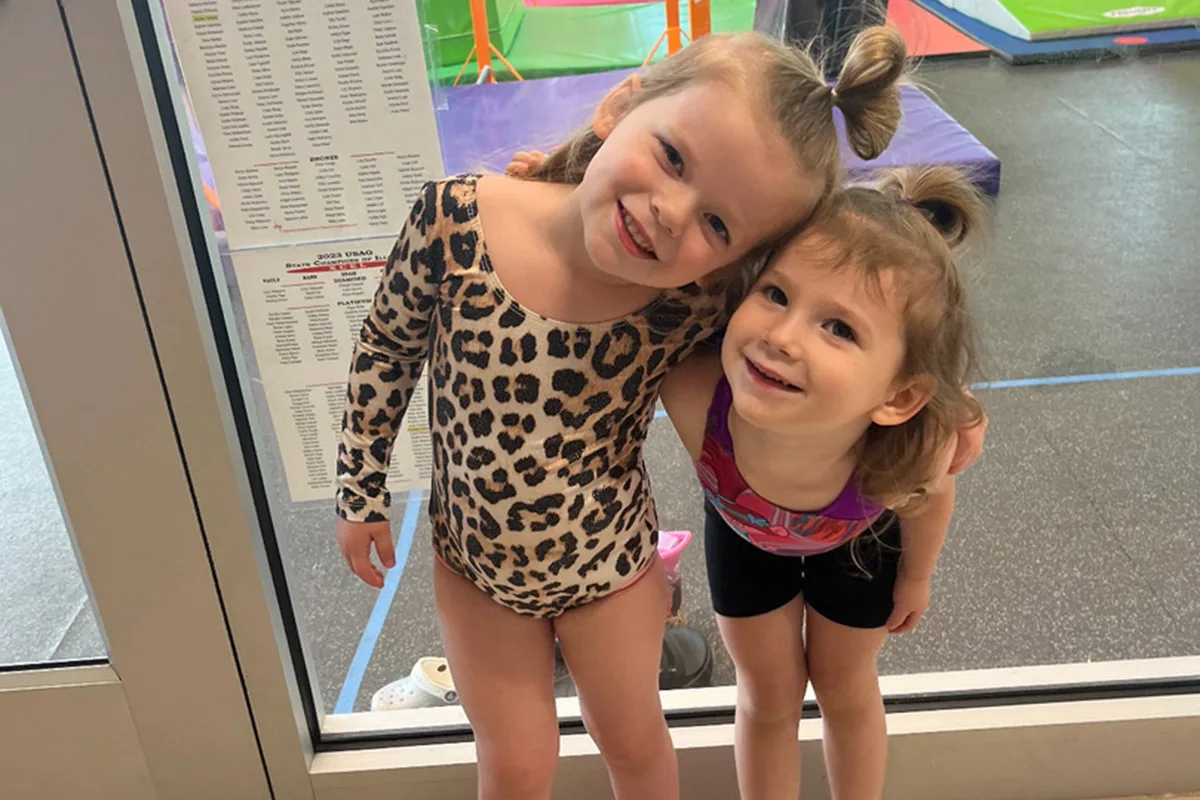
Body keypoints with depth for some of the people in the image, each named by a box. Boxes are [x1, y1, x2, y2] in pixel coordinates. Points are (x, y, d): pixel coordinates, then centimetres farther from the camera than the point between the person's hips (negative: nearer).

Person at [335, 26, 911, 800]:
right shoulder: (455, 220, -28)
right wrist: (362, 491, 0)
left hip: (609, 558, 0)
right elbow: (387, 350, -9)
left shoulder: (698, 301, -28)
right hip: (474, 557, 0)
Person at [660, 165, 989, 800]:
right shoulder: (694, 394, -47)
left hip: (860, 540, 0)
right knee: (767, 696, 19)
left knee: (845, 687, 24)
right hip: (743, 532, 0)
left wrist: (915, 577, 2)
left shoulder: (916, 451, -45)